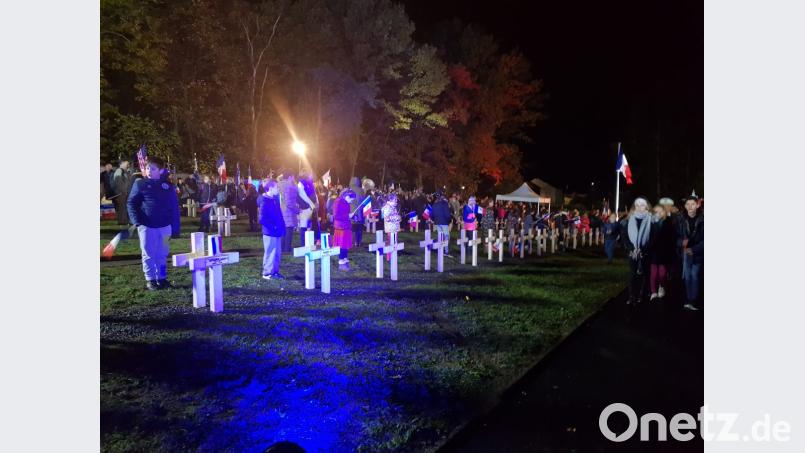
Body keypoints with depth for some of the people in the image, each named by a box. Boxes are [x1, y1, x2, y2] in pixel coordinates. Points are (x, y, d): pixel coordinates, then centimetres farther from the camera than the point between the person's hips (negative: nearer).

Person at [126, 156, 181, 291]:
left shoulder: (168, 186, 5)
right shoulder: (140, 184, 0)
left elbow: (175, 208, 6)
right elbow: (131, 203, 0)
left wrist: (175, 228, 3)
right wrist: (137, 221, -13)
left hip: (164, 226, 2)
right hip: (146, 226, -2)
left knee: (162, 254, 10)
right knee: (149, 254, 5)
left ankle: (162, 277, 22)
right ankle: (150, 280, 15)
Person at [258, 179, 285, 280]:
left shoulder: (275, 199, 12)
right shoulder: (265, 202, -16)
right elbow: (262, 219, -22)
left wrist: (282, 227, 9)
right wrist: (273, 226, -17)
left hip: (277, 232, 9)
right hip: (270, 233, -9)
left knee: (277, 253, 14)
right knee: (270, 253, -1)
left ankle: (275, 271, 25)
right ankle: (267, 273, 9)